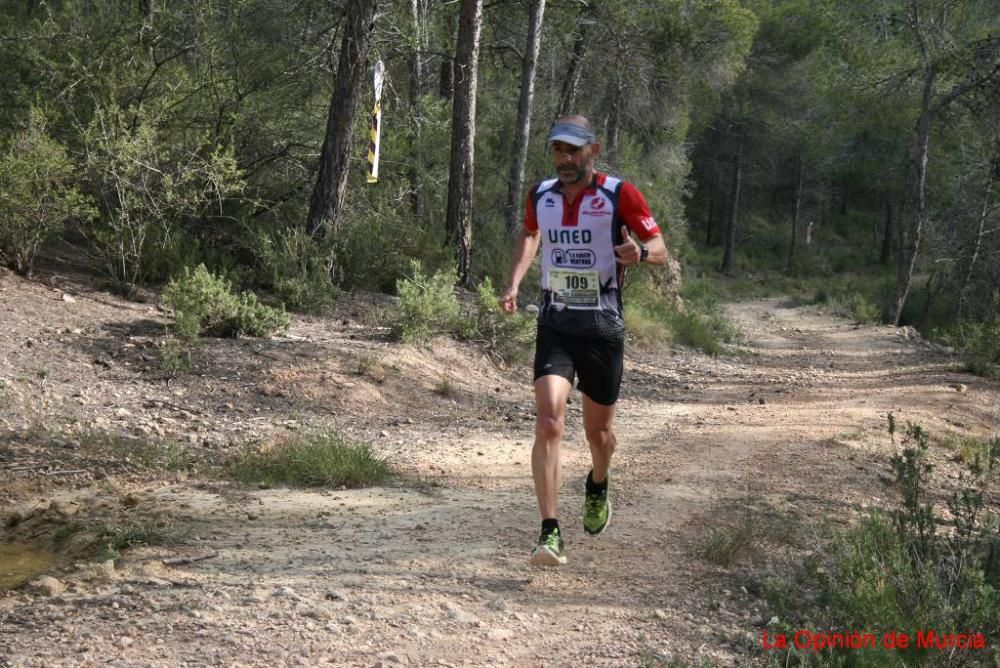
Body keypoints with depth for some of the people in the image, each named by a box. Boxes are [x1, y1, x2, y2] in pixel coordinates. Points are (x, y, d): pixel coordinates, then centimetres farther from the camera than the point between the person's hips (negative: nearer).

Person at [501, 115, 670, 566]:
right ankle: (550, 533, -17)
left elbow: (660, 249, -2)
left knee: (598, 431, 13)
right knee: (548, 424, -17)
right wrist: (513, 284, 8)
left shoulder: (620, 195, -7)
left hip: (603, 327, -1)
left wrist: (640, 252, -26)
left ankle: (597, 487, 47)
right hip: (554, 325, 1)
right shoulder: (540, 196, 4)